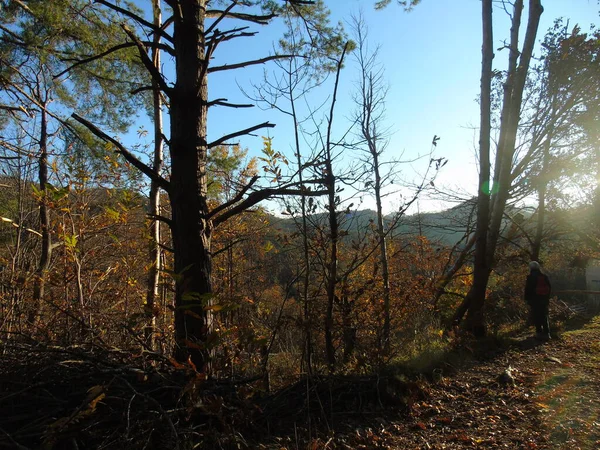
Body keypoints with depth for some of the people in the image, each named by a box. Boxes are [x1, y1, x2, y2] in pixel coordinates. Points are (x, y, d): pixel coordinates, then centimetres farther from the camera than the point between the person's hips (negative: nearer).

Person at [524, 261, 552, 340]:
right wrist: (547, 297, 21)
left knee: (537, 316, 1)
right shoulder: (545, 276, 8)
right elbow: (549, 287, 13)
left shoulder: (531, 277, -9)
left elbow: (528, 289, -9)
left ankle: (539, 332, 0)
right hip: (544, 299, 5)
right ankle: (546, 333, 7)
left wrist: (527, 299, 0)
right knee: (544, 316, 9)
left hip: (535, 299, -5)